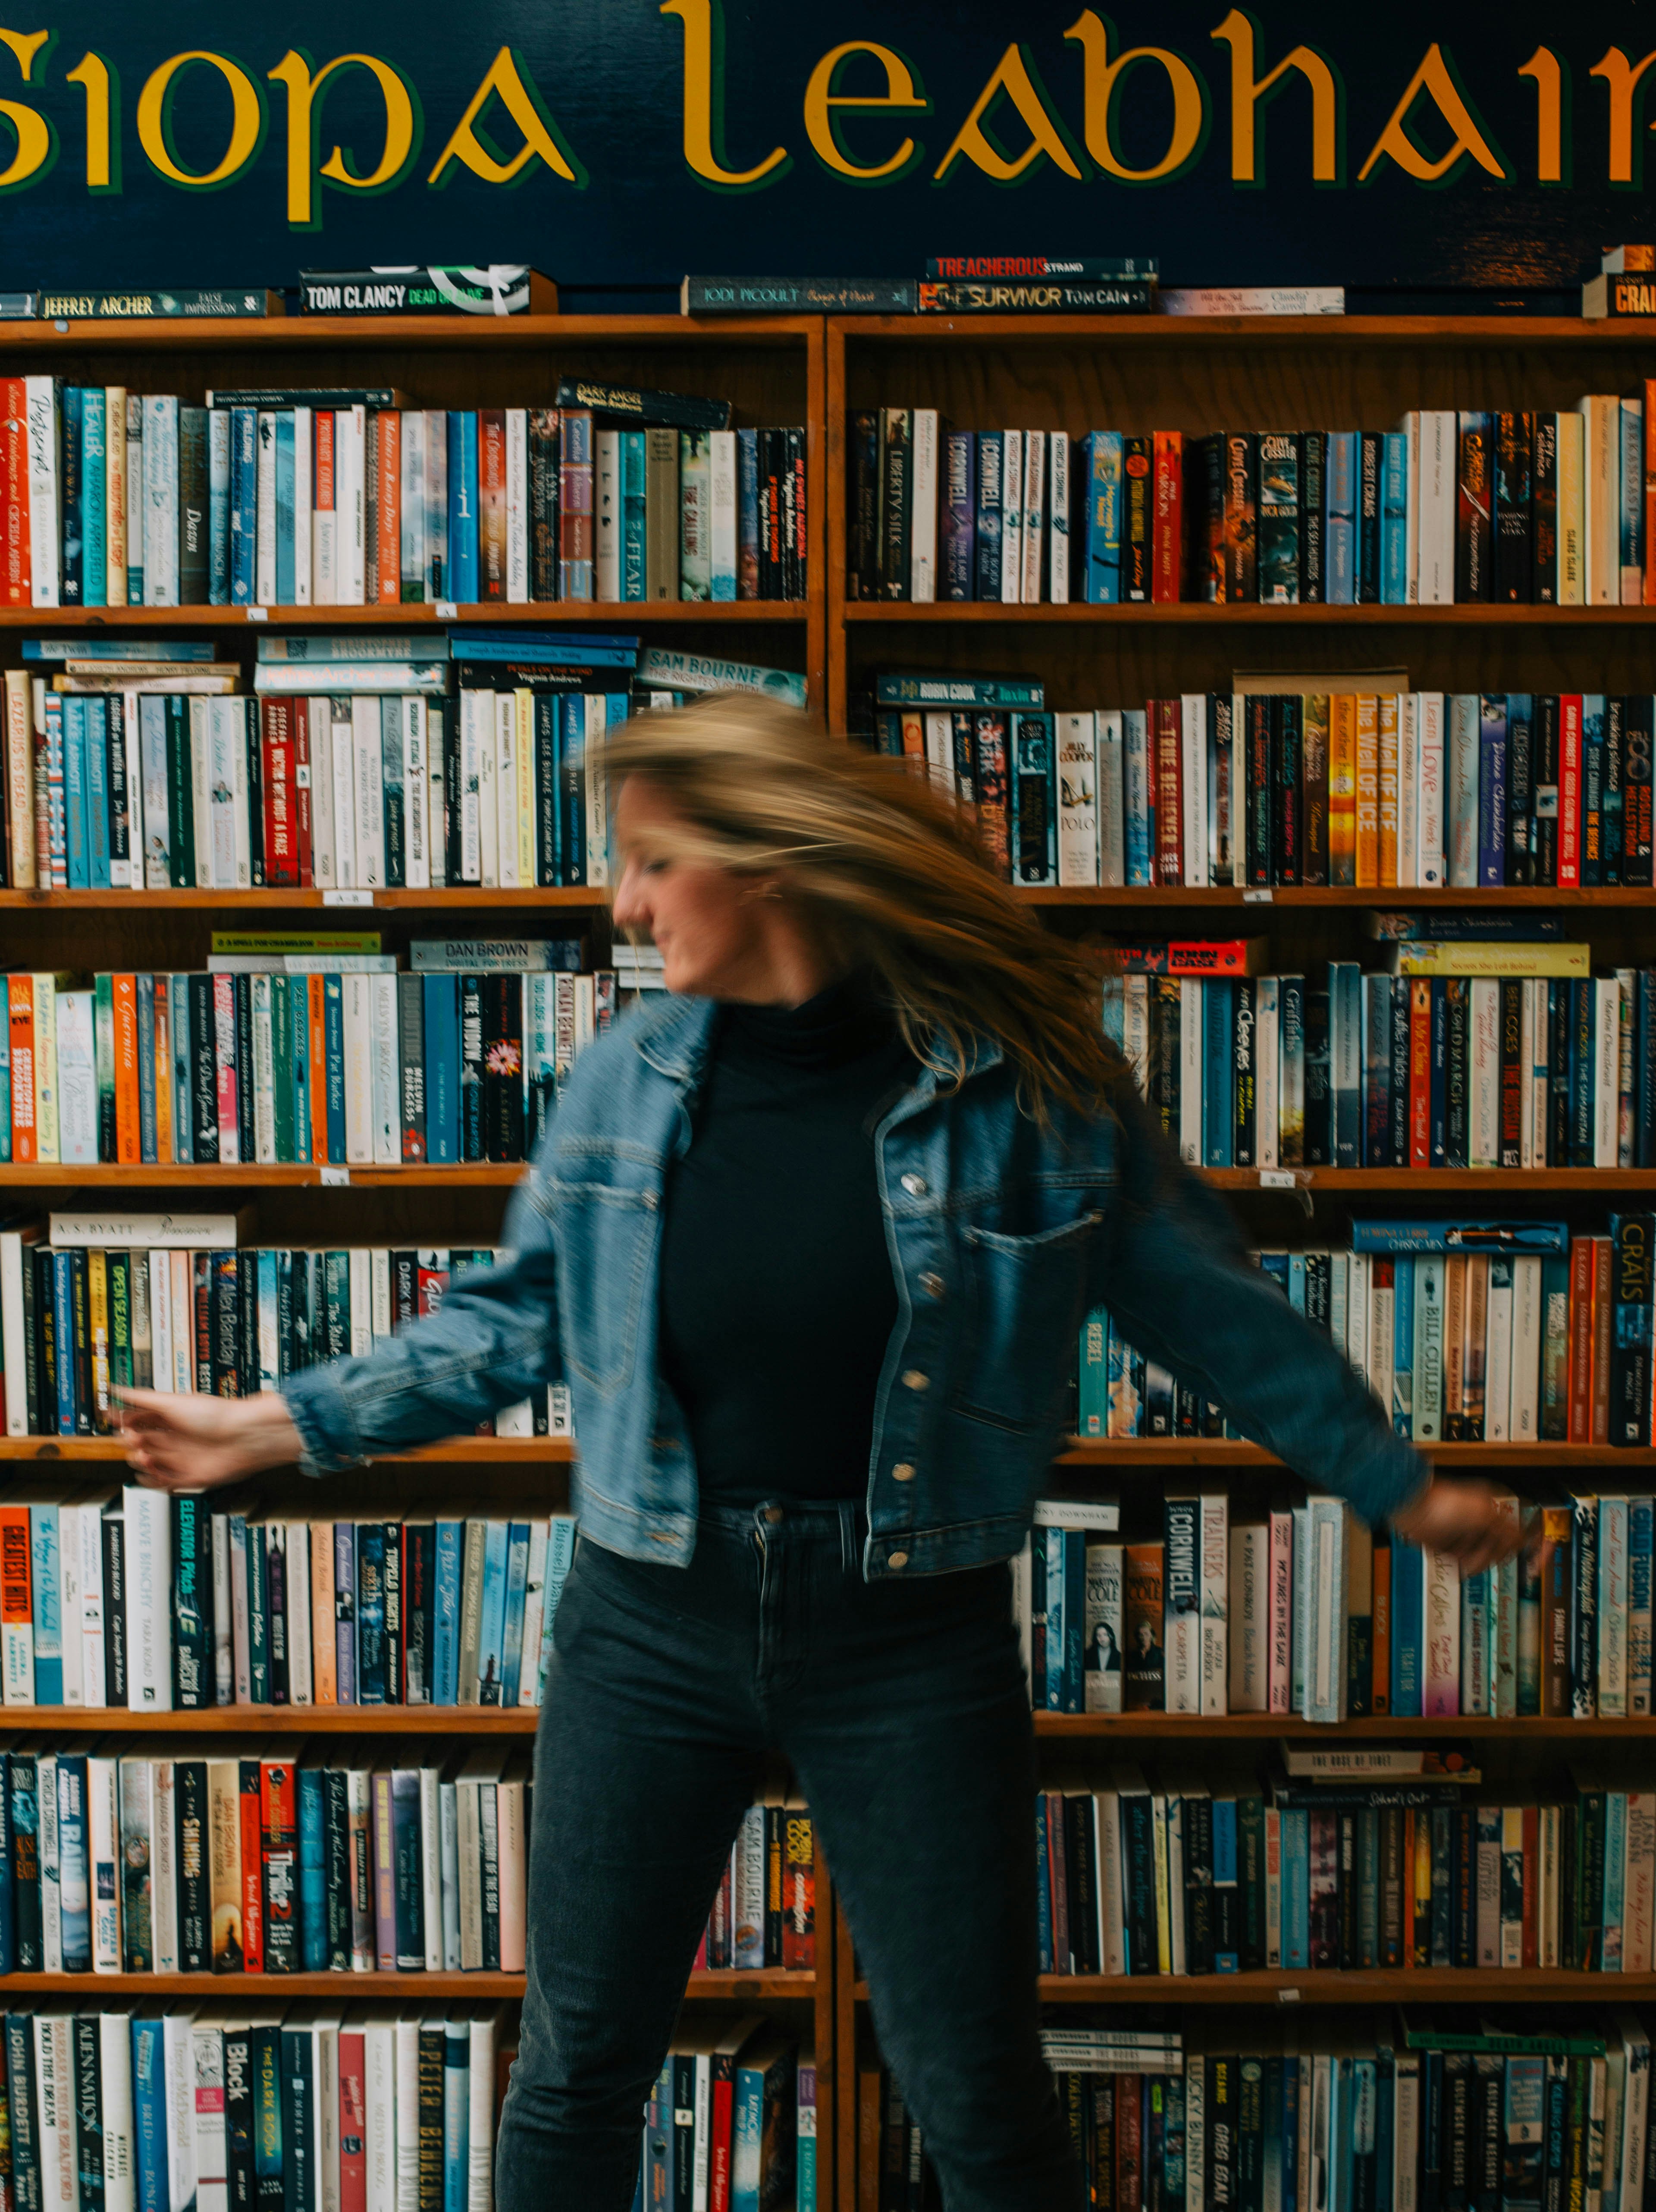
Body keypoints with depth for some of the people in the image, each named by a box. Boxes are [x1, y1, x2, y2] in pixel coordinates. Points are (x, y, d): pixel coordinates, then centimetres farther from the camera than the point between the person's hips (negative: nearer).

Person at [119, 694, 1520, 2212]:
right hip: (653, 1625, 3)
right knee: (578, 2066, 15)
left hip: (912, 1641, -2)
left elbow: (1213, 1311, -1)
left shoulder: (1024, 1077, -11)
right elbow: (516, 1323, 9)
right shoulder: (632, 1076, -2)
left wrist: (1396, 1486, 5)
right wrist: (283, 1425, 7)